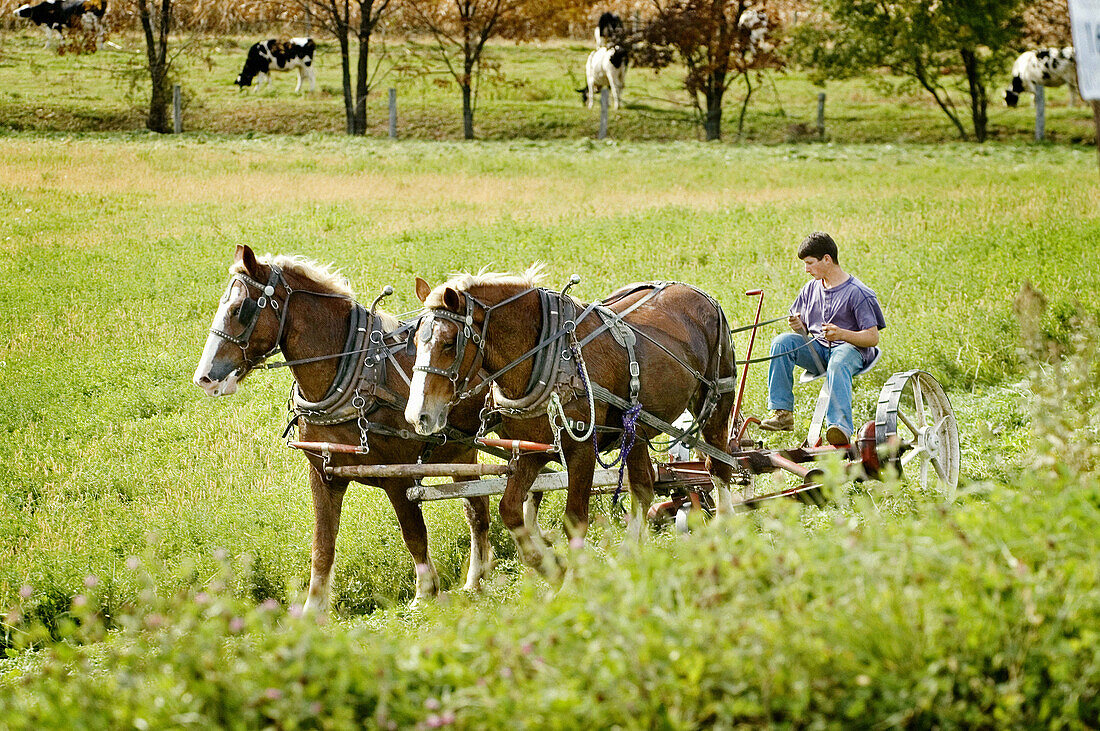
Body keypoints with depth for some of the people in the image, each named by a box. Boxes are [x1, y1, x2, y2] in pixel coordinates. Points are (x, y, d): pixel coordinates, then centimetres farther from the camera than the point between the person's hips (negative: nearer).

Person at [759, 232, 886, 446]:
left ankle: (840, 427, -60)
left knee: (838, 364, -41)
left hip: (852, 348, -6)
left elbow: (872, 337, -11)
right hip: (818, 349, 6)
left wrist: (842, 334, -28)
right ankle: (782, 412, -23)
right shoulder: (810, 290, 13)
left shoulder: (858, 293, -8)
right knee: (782, 342, -21)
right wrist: (798, 326, -5)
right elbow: (803, 331, 21)